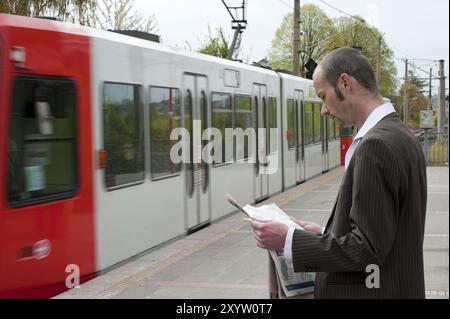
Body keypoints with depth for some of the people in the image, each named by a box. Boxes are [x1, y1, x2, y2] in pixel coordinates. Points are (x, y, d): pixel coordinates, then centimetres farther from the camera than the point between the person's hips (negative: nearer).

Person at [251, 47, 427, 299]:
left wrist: (288, 240, -17)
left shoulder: (377, 144, -22)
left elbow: (368, 249, -23)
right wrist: (324, 234, 9)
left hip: (373, 291, -9)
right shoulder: (399, 135, 8)